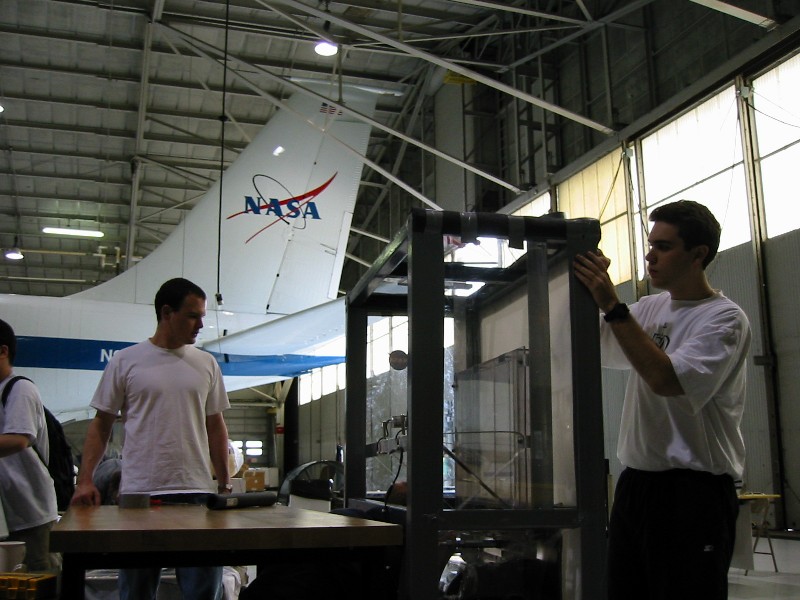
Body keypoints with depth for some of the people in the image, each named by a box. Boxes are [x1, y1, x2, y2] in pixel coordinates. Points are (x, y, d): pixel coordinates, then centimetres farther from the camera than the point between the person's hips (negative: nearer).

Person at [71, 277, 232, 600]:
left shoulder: (206, 364, 10)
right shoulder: (125, 361, 1)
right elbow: (101, 423, 4)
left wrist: (225, 483, 10)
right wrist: (85, 479, -7)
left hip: (197, 492, 2)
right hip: (139, 494, -2)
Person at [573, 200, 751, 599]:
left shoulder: (725, 318, -10)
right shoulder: (650, 308, 12)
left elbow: (666, 379, -24)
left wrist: (612, 306, -22)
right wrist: (585, 286, 4)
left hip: (695, 490, -7)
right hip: (636, 480, 7)